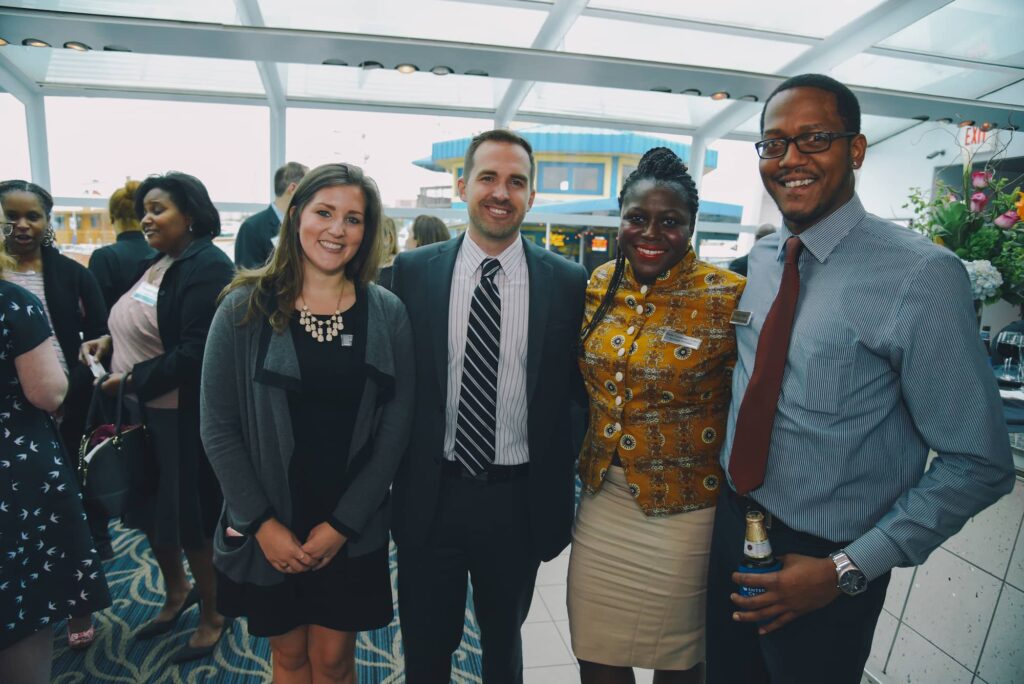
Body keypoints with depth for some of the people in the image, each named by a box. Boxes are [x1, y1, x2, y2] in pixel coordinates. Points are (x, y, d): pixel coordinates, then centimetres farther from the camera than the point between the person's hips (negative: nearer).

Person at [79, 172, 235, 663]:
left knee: (189, 517, 7)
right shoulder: (156, 264, 11)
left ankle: (213, 614, 31)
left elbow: (195, 353, -24)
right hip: (141, 415, 9)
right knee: (152, 510, 21)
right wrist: (109, 342, 2)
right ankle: (176, 592, 46)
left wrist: (131, 380, -18)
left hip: (184, 419, -8)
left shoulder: (208, 267, -18)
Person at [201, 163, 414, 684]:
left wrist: (343, 524, -9)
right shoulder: (245, 308, -7)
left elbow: (395, 427, -6)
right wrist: (263, 523, -10)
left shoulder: (387, 314, -5)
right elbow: (218, 428, -5)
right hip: (266, 528, 0)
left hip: (352, 531, 0)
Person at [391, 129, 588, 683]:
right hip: (430, 496, 0)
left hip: (519, 502, 0)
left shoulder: (568, 282, -5)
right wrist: (394, 478, -1)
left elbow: (575, 387, -1)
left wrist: (561, 494, -4)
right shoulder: (413, 271, -4)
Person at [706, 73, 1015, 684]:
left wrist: (846, 570, -17)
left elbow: (980, 464, -14)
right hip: (732, 530, 6)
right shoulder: (760, 261, 1)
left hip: (824, 568, -5)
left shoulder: (921, 275, -18)